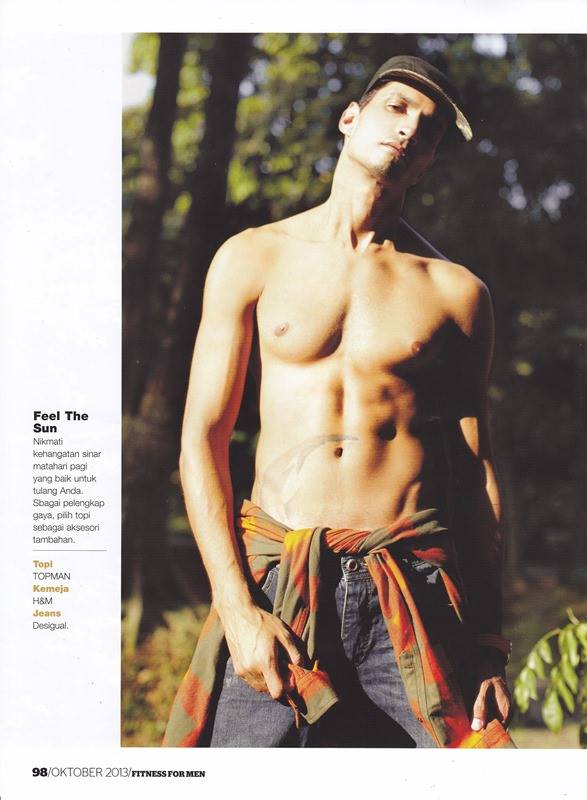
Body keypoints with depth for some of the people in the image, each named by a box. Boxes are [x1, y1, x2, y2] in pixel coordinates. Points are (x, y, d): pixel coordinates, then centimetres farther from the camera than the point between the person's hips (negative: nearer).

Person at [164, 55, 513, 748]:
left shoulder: (457, 292, 9)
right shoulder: (253, 259, 7)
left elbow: (477, 476, 9)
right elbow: (202, 437, 4)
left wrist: (490, 647, 3)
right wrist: (236, 606, -7)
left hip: (415, 602, 1)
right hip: (273, 588, 0)